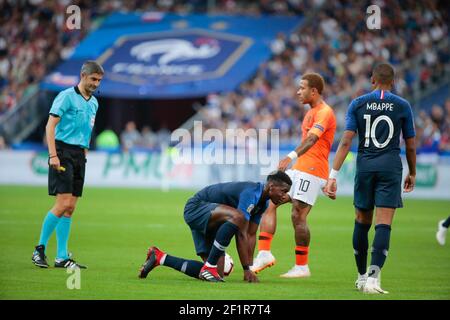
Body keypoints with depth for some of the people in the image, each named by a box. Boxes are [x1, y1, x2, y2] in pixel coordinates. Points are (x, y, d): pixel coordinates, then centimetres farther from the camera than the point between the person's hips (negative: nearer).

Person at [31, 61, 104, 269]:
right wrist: (53, 155, -19)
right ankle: (40, 249, -3)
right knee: (63, 203, -14)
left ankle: (62, 258, 6)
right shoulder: (67, 96, -7)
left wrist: (84, 154, 17)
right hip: (63, 152, -7)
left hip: (79, 155, 7)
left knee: (70, 208, 5)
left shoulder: (93, 103, 16)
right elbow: (50, 125, -12)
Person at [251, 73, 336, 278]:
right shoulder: (311, 113, 21)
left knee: (298, 216, -10)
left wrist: (291, 156, -42)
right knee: (269, 202, -1)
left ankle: (302, 267, -1)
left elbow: (312, 139, -28)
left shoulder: (324, 112, -12)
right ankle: (264, 253, -6)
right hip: (299, 170, 10)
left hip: (311, 171, -10)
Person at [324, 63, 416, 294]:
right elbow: (410, 146, 7)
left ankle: (362, 276, 25)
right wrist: (412, 173, 23)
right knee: (383, 224, -6)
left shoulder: (357, 104, 3)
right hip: (391, 166, -2)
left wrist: (333, 175, -8)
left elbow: (346, 141, -6)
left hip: (365, 165, 2)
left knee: (362, 222, 16)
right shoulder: (403, 106, 2)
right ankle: (373, 277, -21)